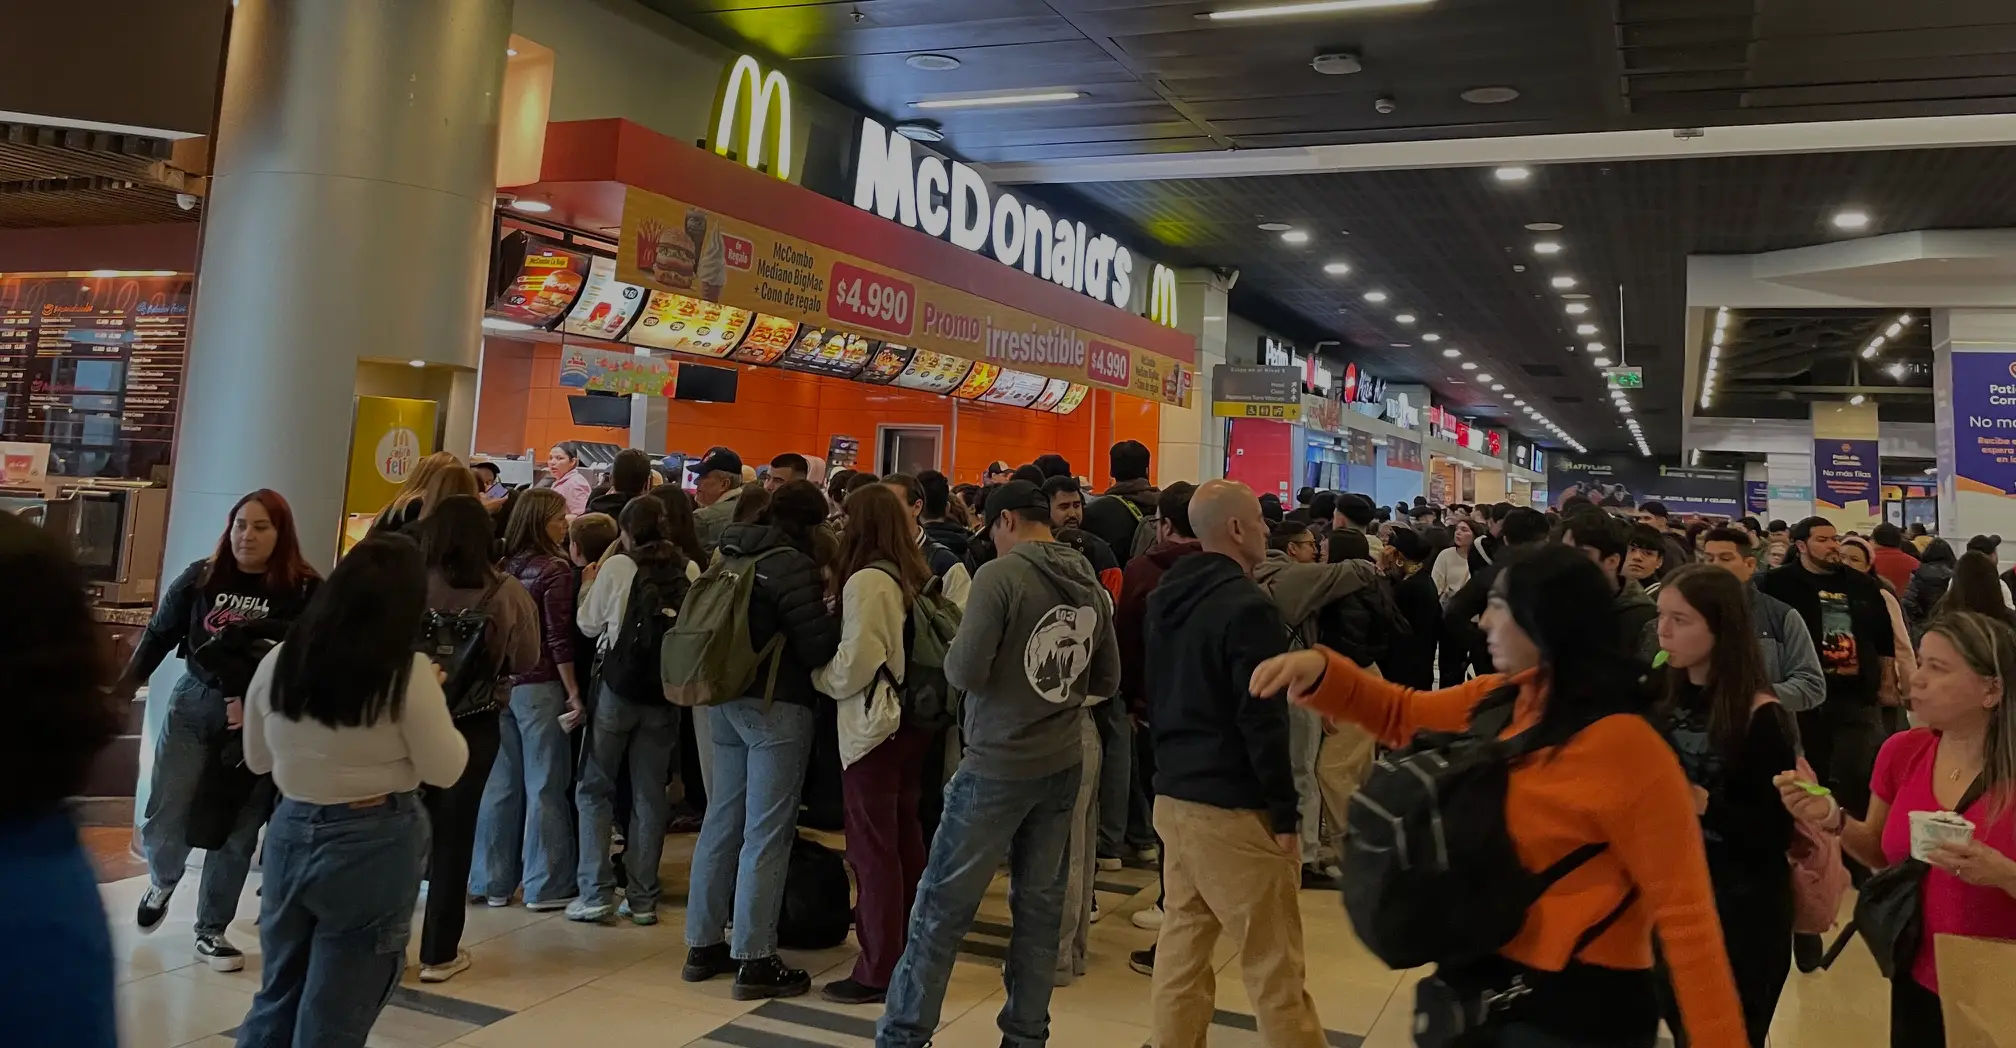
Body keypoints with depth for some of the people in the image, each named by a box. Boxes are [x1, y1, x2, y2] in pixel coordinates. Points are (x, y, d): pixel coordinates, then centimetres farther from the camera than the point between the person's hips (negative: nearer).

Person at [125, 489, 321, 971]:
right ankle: (163, 881, 36)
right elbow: (158, 636, 9)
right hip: (193, 706, 2)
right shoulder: (200, 577, 0)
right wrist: (121, 692, 9)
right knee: (163, 821, 0)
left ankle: (211, 930, 22)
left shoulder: (305, 591, -10)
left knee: (236, 832, 5)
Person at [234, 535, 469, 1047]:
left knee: (277, 997, 21)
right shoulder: (408, 673, -16)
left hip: (292, 830, 5)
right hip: (375, 842, -4)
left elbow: (257, 759, 12)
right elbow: (446, 770, -8)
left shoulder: (279, 662, -1)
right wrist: (434, 697, 5)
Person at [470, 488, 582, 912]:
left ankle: (495, 881, 19)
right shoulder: (555, 569, -11)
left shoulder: (504, 565, 7)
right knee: (545, 786, 1)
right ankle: (545, 886, 6)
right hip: (540, 687, -6)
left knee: (501, 784, 11)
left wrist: (500, 677, 18)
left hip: (500, 684, 6)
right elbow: (559, 640, -14)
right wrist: (573, 692, -9)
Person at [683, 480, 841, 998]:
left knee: (722, 821, 14)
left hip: (725, 699, 8)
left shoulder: (731, 557, 11)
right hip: (775, 704, -8)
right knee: (766, 833, -3)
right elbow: (818, 644, -18)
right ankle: (754, 961, 2)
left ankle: (704, 944, 23)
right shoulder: (793, 565, -15)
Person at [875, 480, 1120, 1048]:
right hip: (1063, 763, 6)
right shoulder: (1090, 584, 5)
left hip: (998, 765, -6)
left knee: (943, 902, 3)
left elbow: (965, 672, -18)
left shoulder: (1000, 574, -14)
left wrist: (954, 656, 2)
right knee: (1041, 901, 13)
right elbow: (1108, 680, 12)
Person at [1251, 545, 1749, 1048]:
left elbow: (1684, 911, -19)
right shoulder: (1506, 698, 2)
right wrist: (1321, 671, -3)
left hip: (1577, 1007, -7)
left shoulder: (1627, 747, -22)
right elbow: (1403, 714, 14)